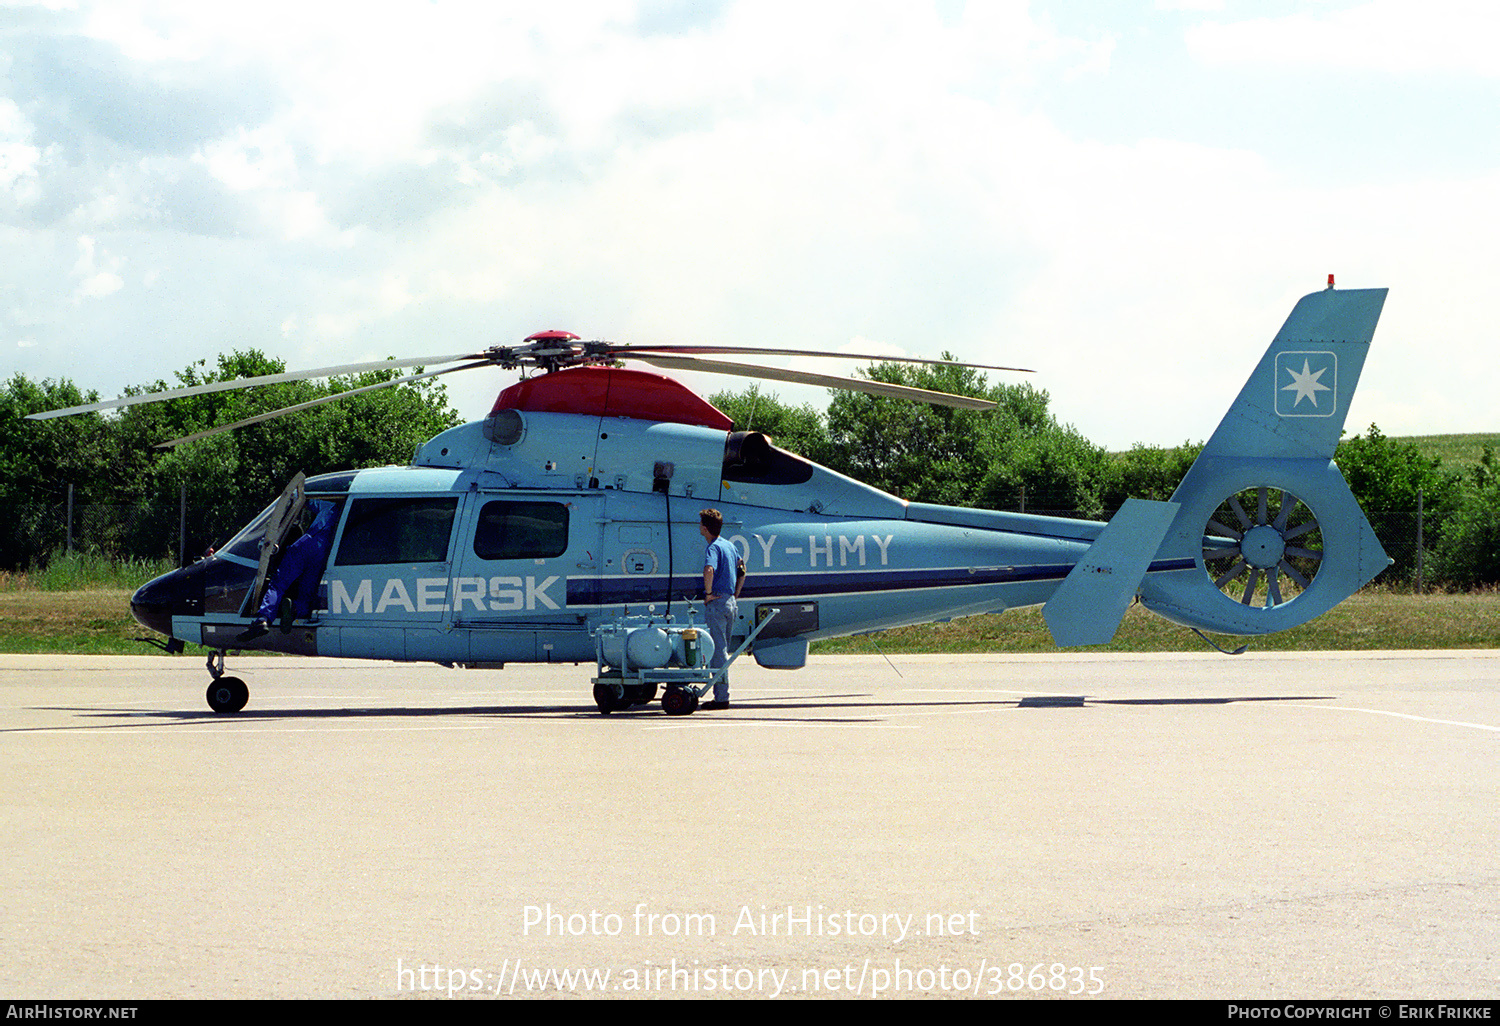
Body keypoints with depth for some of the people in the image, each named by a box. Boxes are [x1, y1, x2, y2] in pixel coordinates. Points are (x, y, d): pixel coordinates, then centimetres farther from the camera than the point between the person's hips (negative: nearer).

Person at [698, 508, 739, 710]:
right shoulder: (729, 545, 14)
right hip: (730, 602, 9)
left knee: (718, 651, -5)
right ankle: (721, 695, 19)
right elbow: (741, 569, 28)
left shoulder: (713, 548, -14)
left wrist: (708, 593, -23)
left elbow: (709, 569, -35)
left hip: (717, 603, -9)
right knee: (723, 650, 15)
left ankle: (721, 698, -5)